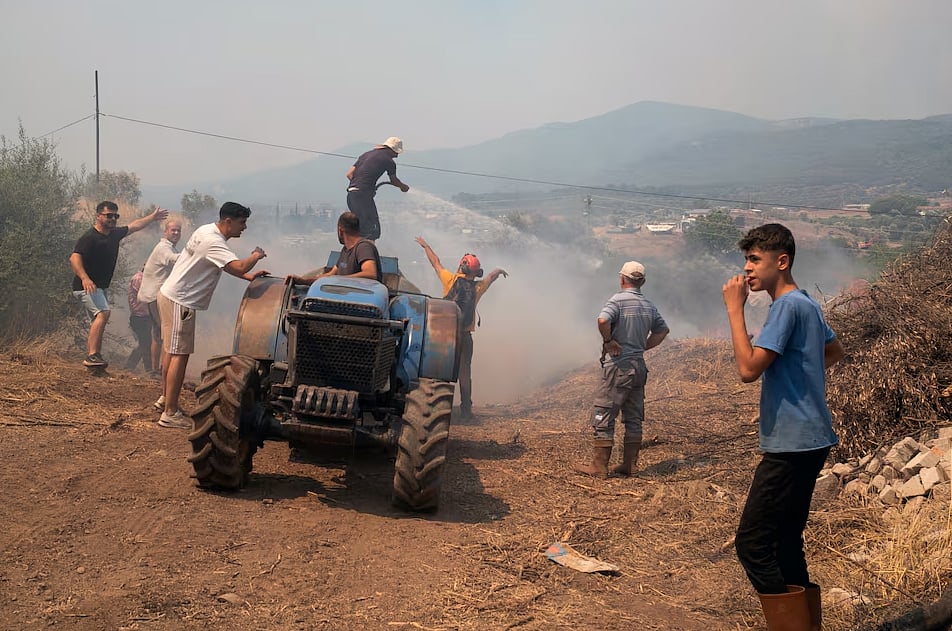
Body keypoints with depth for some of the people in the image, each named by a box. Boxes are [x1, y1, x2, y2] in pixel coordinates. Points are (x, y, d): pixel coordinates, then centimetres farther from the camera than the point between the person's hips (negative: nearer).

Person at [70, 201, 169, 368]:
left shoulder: (115, 234, 10)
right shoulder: (89, 237, -16)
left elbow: (134, 226, 27)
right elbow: (74, 258, -28)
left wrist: (152, 217, 35)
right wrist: (84, 278, -42)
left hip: (100, 287, 10)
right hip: (87, 286, -10)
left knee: (97, 322, 9)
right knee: (103, 312, -27)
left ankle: (91, 358, 13)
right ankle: (92, 355, -32)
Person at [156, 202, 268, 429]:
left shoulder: (209, 232, 10)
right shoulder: (212, 241, -23)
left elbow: (228, 266, 22)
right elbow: (239, 266, -35)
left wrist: (248, 276, 8)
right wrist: (256, 256, -15)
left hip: (171, 296, 10)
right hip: (179, 301, -10)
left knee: (172, 351, 18)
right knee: (179, 355, -8)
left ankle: (167, 399, 30)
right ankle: (170, 414, -7)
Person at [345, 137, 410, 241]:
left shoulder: (366, 154, 20)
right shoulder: (388, 160, 1)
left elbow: (349, 174, 16)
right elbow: (394, 180, 18)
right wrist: (403, 187, 37)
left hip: (351, 194, 8)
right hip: (363, 195, -8)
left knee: (361, 227, 18)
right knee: (372, 231, -4)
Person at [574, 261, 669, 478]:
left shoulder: (618, 300, -11)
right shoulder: (649, 305, 11)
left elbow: (603, 320, -29)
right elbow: (662, 330, 23)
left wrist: (608, 341, -14)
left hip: (618, 365, -7)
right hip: (639, 366, 7)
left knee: (602, 417, -2)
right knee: (634, 418, 13)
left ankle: (599, 466, -1)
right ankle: (629, 465, 17)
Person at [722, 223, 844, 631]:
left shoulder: (788, 306, -15)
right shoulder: (806, 305, 15)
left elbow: (748, 368, -22)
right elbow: (835, 351, 32)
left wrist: (734, 308, -17)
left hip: (792, 445, -10)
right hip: (806, 441, 10)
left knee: (752, 544, -9)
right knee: (784, 544, 14)